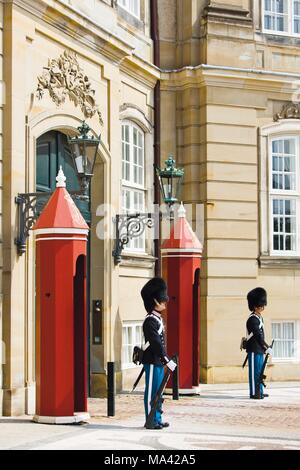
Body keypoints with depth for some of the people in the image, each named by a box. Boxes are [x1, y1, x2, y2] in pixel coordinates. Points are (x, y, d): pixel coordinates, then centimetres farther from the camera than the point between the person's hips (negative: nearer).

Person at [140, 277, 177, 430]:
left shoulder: (158, 318, 15)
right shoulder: (151, 320, -16)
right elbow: (155, 343, -21)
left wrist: (165, 359, 18)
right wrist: (167, 360, -21)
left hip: (159, 361, 10)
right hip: (152, 361, -10)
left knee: (158, 391, 13)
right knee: (152, 391, -4)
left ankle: (157, 419, 19)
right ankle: (151, 421, 0)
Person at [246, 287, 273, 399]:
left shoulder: (259, 318, 15)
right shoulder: (252, 319, -16)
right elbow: (257, 335, -21)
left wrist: (265, 347, 16)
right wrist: (267, 348, -20)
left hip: (259, 349, 10)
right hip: (254, 350, -10)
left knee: (259, 371, 13)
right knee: (254, 371, -7)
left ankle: (260, 391, 20)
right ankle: (254, 393, -5)